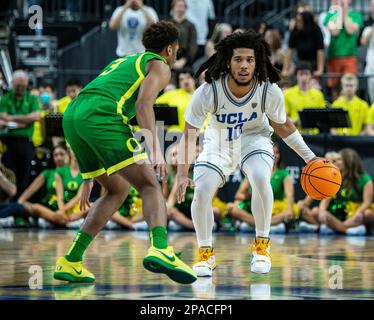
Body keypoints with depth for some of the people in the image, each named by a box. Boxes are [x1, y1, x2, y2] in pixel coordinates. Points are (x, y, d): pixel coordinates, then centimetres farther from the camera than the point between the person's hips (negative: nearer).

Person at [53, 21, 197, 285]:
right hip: (100, 116, -8)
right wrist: (155, 150, -20)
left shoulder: (123, 63, 38)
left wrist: (89, 179, 38)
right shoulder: (160, 66, 14)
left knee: (118, 190, 20)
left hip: (72, 116, 8)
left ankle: (70, 262, 13)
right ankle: (160, 249, -34)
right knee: (150, 185, -8)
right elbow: (143, 105, -8)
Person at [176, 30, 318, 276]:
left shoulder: (269, 91, -25)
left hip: (254, 139, 0)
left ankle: (262, 246, -11)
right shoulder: (208, 92, -30)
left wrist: (310, 157, -4)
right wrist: (182, 175, -25)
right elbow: (189, 134, -19)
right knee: (201, 193, -18)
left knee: (261, 179, -30)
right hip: (218, 144, 1)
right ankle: (206, 253, 7)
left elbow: (282, 125, -4)